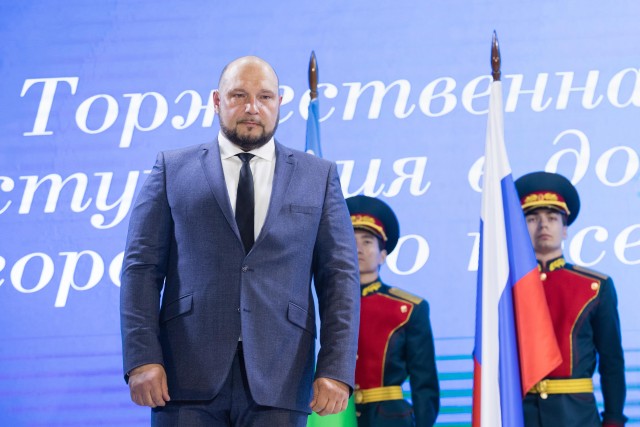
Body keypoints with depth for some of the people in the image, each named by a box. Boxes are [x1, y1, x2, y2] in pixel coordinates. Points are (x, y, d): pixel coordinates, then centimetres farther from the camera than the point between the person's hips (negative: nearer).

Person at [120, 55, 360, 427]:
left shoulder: (319, 177, 14)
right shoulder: (173, 170, 12)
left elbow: (340, 276, 8)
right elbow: (142, 267, 6)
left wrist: (335, 369, -3)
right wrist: (142, 357, -7)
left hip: (278, 381, 1)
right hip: (189, 379, 0)